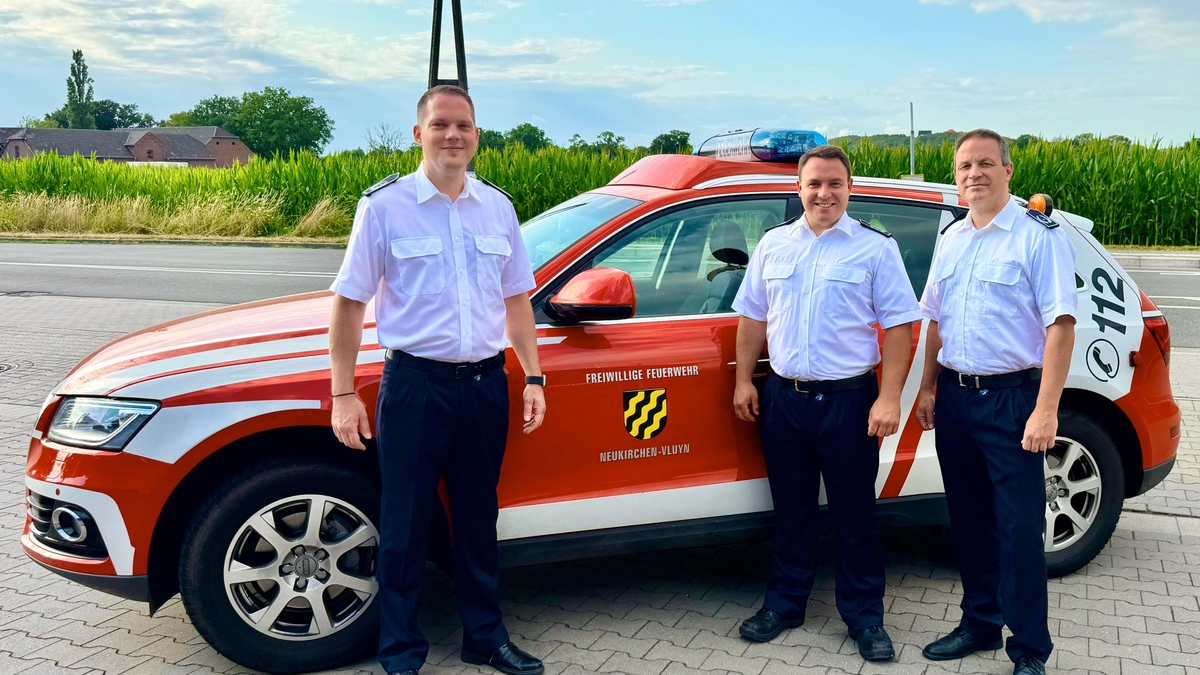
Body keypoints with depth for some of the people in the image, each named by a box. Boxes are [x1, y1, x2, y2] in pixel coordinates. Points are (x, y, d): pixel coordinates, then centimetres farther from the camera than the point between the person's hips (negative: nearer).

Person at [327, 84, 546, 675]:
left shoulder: (496, 206, 9)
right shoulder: (384, 205, -4)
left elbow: (515, 299, 14)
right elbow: (349, 301, -3)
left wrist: (532, 377, 8)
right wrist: (343, 393, -8)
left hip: (485, 383, 4)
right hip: (415, 385, -4)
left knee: (478, 519, 16)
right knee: (405, 527, 6)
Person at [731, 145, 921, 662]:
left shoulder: (876, 247, -2)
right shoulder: (773, 245, 9)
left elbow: (899, 326, -5)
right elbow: (752, 318, 14)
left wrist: (889, 398, -12)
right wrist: (743, 380, 9)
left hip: (849, 401, -3)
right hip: (783, 398, 4)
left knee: (854, 515, 5)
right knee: (791, 510, 15)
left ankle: (865, 616, 19)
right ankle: (785, 603, 29)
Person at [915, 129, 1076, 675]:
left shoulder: (1038, 236, -8)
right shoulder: (951, 239, 12)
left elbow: (1060, 324, -15)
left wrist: (1045, 410, -21)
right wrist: (928, 389, 13)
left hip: (1010, 398, -6)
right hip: (955, 398, 6)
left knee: (1019, 528, -2)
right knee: (968, 521, 14)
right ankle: (980, 625, 30)